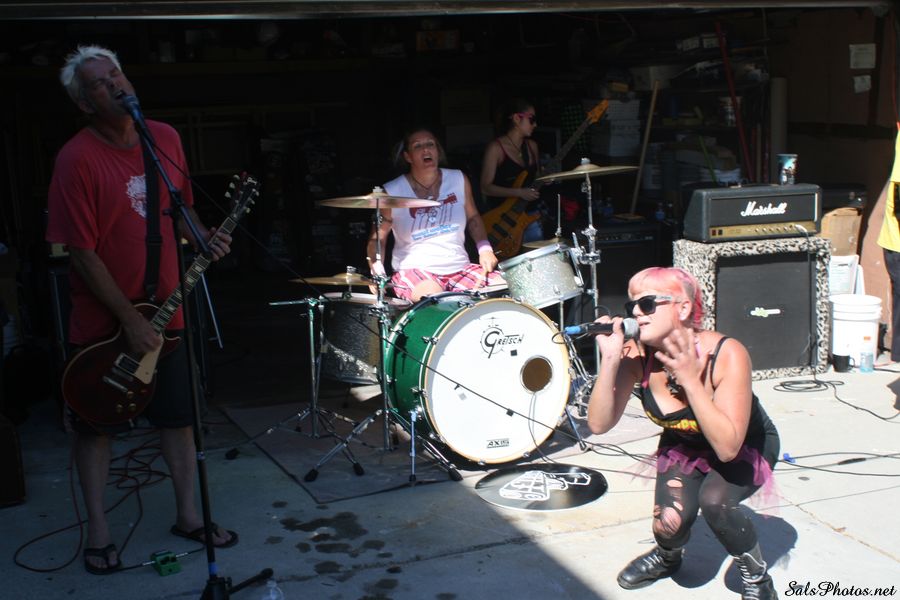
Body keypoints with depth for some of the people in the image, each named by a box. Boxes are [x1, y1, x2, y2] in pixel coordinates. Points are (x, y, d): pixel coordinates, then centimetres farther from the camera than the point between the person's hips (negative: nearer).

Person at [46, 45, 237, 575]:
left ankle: (188, 515, 30)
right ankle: (98, 530, 26)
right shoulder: (78, 159, -17)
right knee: (96, 424, 10)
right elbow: (82, 253, -17)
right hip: (103, 322, -5)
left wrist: (203, 236, -5)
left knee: (179, 416, 13)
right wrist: (130, 320, -18)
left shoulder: (166, 139, 1)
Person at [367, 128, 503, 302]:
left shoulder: (459, 180, 5)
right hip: (414, 270, -4)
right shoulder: (392, 192, -4)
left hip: (460, 268, 4)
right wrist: (377, 273, -14)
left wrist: (484, 249, 1)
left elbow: (473, 217, 19)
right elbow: (377, 238, 4)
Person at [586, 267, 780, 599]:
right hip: (683, 445, 3)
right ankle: (667, 557, 18)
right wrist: (610, 360, -39)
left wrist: (690, 379, -45)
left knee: (714, 500, -31)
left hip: (746, 447, -3)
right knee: (670, 521, -20)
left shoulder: (727, 354, -35)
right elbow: (599, 424, -27)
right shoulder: (636, 355, -24)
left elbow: (728, 447, -38)